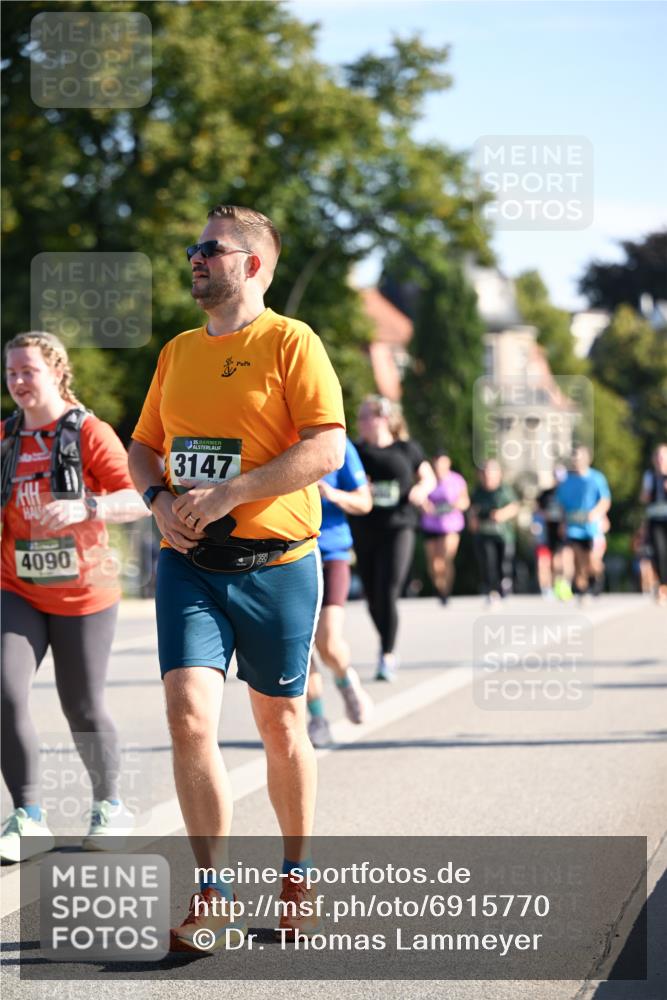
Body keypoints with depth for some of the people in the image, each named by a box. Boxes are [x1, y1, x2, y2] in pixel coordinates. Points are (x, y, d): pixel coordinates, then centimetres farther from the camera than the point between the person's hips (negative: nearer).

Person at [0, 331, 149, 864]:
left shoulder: (89, 433, -8)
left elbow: (138, 499, -18)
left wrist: (85, 507, -33)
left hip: (82, 596, -3)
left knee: (83, 709, 4)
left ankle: (110, 804, 29)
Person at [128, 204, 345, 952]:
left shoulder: (289, 342, -4)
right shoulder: (178, 352, 14)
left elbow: (327, 447, -14)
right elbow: (143, 447, 21)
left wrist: (228, 492, -19)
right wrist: (159, 498, -2)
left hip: (275, 562, -4)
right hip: (189, 565, 4)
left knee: (281, 725, 9)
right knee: (189, 718, -12)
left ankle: (296, 876, 28)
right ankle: (212, 896, -6)